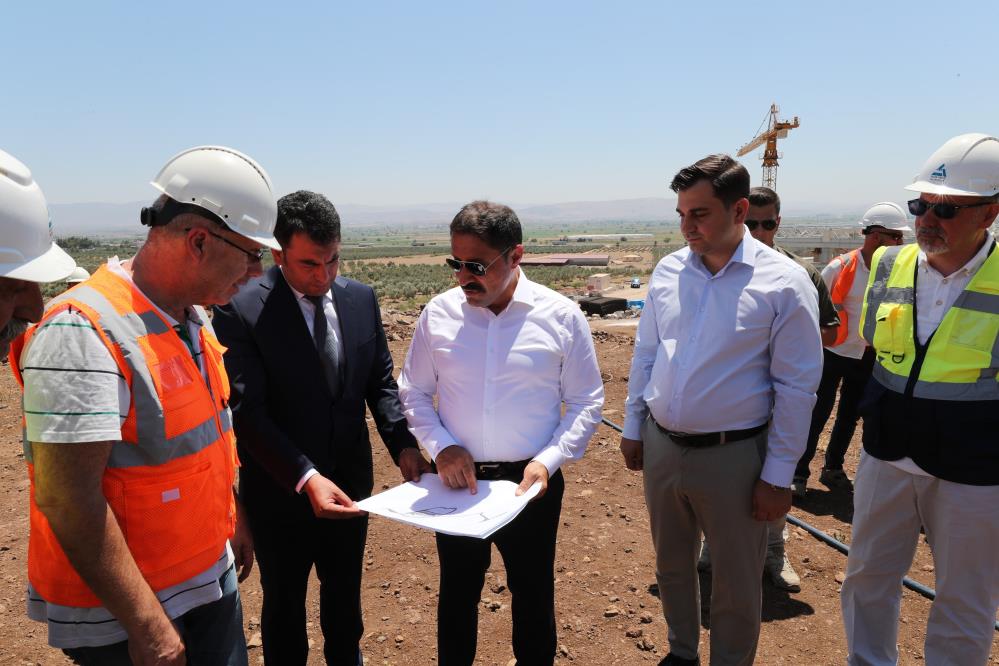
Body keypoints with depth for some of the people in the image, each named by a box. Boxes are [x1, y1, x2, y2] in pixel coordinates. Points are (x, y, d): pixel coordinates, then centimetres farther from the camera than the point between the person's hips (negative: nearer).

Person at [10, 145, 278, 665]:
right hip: (123, 620, -8)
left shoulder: (193, 318, 3)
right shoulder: (83, 334, -24)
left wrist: (233, 519, 17)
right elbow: (67, 500, -25)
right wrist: (146, 624, -20)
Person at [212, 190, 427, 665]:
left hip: (350, 482, 5)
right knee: (284, 602, 19)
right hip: (281, 493, -4)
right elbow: (247, 411, -21)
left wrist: (403, 445, -11)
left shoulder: (361, 298, -3)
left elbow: (380, 382, 3)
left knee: (345, 589, 26)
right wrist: (306, 478, -30)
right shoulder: (241, 311, -18)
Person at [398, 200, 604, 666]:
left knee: (533, 592, 18)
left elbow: (586, 403, -3)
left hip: (530, 482, -1)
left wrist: (548, 461, -15)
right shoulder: (438, 313, -5)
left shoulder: (561, 316, -9)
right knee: (457, 591, 20)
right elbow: (414, 392, 4)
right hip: (456, 479, 2)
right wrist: (441, 446, -11)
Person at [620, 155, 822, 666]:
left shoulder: (783, 282, -13)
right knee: (671, 565, 22)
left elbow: (796, 387, -10)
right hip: (660, 447, 5)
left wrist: (778, 476, -9)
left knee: (736, 583, 13)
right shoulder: (668, 270, 0)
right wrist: (632, 428, 10)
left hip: (732, 456, -4)